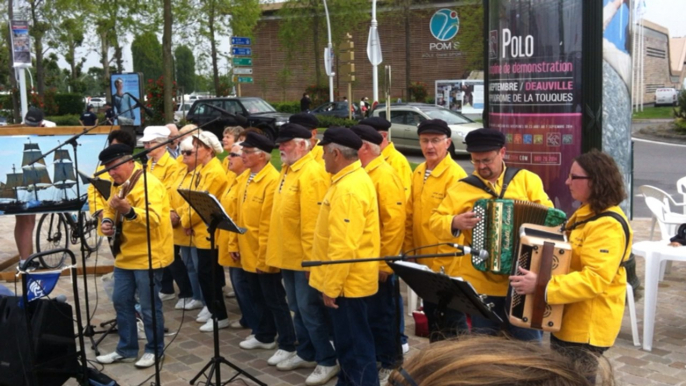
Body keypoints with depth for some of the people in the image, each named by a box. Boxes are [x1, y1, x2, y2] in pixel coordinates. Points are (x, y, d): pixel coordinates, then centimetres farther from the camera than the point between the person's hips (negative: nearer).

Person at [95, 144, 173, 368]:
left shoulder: (149, 185, -19)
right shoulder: (117, 184, 9)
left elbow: (153, 218, -33)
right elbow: (110, 210, 21)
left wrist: (129, 211, -50)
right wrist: (107, 221, -2)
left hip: (148, 255, -9)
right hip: (125, 254, 9)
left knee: (149, 306, 0)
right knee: (121, 302, 13)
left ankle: (155, 350, 17)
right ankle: (126, 349, 25)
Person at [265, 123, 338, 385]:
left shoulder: (312, 173, -18)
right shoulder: (287, 171, 11)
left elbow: (313, 219, -22)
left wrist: (310, 257, -23)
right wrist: (277, 249, 18)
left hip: (304, 257, -9)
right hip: (288, 255, 9)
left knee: (310, 310, -1)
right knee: (297, 309, 18)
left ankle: (327, 362, 11)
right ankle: (306, 354, 32)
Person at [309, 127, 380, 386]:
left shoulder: (348, 189, -23)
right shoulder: (353, 180, 11)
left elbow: (344, 246, -26)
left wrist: (331, 287, -21)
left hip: (348, 282, -10)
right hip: (350, 279, 10)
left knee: (355, 344, 0)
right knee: (346, 341, 20)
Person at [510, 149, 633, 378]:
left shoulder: (608, 225, -22)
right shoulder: (587, 213, 10)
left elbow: (595, 278, -31)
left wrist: (542, 286, -35)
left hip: (587, 327, -10)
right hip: (568, 320, 10)